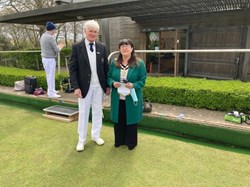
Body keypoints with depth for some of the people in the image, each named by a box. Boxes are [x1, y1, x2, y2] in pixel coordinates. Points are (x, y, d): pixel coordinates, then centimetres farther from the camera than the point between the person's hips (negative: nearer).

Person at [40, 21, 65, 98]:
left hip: (44, 58, 9)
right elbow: (57, 50, -14)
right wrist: (60, 47, 5)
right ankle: (51, 93, 5)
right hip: (50, 59, -9)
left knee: (49, 75, 19)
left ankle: (50, 90, 31)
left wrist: (58, 45, 18)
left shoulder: (43, 36, 9)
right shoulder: (50, 37, -18)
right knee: (51, 76, -2)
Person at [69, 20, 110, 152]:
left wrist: (107, 85, 4)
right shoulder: (77, 47, -4)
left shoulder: (102, 47, 4)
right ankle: (81, 139, 22)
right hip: (84, 86, -2)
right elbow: (72, 69, -6)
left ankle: (96, 135, 31)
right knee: (83, 113, 8)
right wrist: (76, 87, -14)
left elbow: (106, 68, 6)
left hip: (99, 86, 3)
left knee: (97, 112, 13)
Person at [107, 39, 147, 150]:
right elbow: (109, 77, 8)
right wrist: (113, 83, -14)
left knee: (131, 120, 10)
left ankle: (131, 142, 29)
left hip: (131, 98, -3)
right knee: (118, 120, 14)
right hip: (117, 98, 3)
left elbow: (142, 80, -6)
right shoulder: (114, 63, 5)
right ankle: (119, 140, 34)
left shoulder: (139, 63, -5)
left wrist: (133, 85, -24)